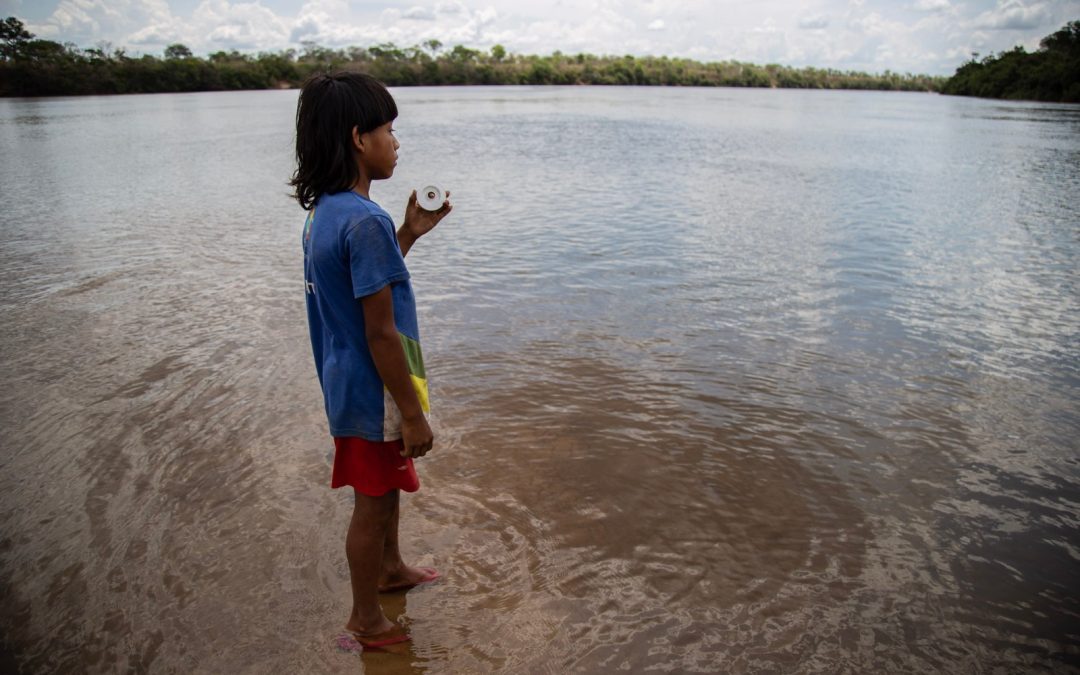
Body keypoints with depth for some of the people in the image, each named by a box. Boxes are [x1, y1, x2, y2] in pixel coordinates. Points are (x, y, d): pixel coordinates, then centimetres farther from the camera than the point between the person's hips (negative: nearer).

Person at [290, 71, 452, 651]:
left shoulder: (324, 212, 3)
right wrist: (413, 413, -18)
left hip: (348, 382, 9)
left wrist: (409, 233, 8)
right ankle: (366, 621, 31)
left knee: (387, 485, 28)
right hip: (374, 392, -9)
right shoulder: (366, 221, -27)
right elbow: (381, 333, -26)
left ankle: (390, 568, 51)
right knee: (372, 504, 10)